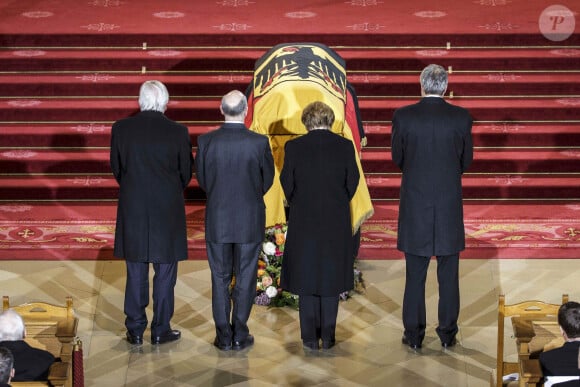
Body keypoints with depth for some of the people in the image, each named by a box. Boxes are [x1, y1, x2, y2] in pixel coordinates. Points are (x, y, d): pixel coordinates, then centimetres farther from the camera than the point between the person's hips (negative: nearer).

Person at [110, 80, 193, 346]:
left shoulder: (121, 129, -5)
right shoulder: (178, 132, -9)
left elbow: (117, 168, 4)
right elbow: (186, 174, 0)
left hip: (133, 210, 2)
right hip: (167, 211, -1)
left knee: (136, 273, 10)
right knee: (165, 272, 8)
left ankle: (135, 330, 14)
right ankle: (161, 330, 13)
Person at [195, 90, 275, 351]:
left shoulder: (206, 141, -9)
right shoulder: (259, 142, -13)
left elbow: (202, 179, 2)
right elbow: (267, 179, 0)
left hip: (217, 221, 1)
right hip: (250, 221, -1)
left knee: (220, 279, 10)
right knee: (245, 279, 9)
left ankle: (224, 337, 13)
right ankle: (240, 335, 13)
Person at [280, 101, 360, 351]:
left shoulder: (294, 147, -7)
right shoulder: (345, 146, -5)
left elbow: (287, 183, -2)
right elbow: (352, 182, 0)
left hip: (304, 221, -1)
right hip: (337, 223, 1)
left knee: (306, 277, 9)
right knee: (331, 277, 11)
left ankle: (310, 338, 9)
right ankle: (328, 337, 12)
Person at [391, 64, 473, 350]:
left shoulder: (403, 116, -8)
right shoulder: (461, 117, -6)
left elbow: (397, 158, 3)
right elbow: (466, 160, 3)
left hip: (414, 203, 0)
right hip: (449, 204, 0)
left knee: (415, 274, 7)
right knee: (448, 274, 9)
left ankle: (414, 335, 13)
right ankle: (447, 334, 15)